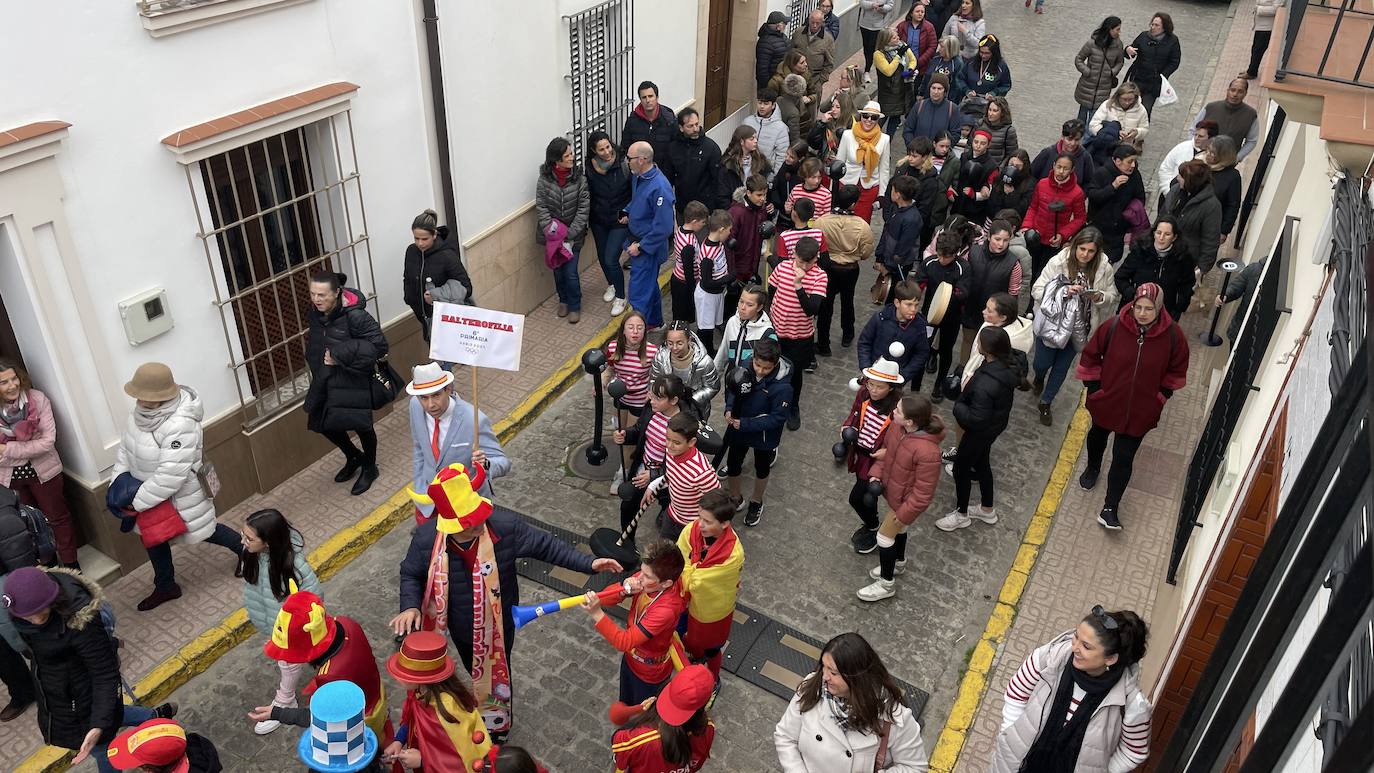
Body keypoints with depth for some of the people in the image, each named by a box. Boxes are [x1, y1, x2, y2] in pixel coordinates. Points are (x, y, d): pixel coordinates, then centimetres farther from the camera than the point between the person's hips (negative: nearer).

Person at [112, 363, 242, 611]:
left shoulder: (180, 426, -38)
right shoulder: (143, 412, -10)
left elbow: (170, 477, -36)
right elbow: (126, 447, 5)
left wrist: (137, 502, -26)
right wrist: (118, 482, -5)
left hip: (181, 496, -8)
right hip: (150, 491, 8)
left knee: (204, 532, 15)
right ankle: (165, 587, 40)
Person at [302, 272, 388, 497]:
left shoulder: (354, 315, -25)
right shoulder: (315, 313, -3)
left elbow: (380, 345, -23)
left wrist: (341, 356, -25)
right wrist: (317, 363, 1)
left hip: (353, 380, -7)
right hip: (325, 379, 7)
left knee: (361, 424, 6)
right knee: (324, 423, 14)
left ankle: (369, 468, 32)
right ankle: (354, 457, 41)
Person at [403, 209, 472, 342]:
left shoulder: (447, 256, -21)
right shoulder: (411, 251, -3)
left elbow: (465, 287, -20)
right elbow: (407, 280, 15)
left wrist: (437, 295, -24)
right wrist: (411, 302, 10)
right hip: (425, 317, 5)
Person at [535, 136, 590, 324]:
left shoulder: (579, 178, -11)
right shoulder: (544, 179, -10)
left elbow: (584, 209, -11)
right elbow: (541, 208, -8)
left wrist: (570, 234, -16)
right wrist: (553, 231, -18)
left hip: (574, 235, -1)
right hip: (553, 235, 1)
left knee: (571, 273, -2)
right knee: (558, 271, 15)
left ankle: (574, 306, 20)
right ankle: (563, 301, 39)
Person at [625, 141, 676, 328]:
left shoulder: (660, 188, -28)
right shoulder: (639, 176, -2)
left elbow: (664, 227, -27)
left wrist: (641, 246, -21)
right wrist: (628, 213, 4)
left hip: (648, 248, -9)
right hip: (636, 239, 9)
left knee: (639, 293, -2)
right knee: (649, 285, 26)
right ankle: (655, 321, 44)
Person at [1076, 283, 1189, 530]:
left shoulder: (1173, 336, -18)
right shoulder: (1114, 326, -20)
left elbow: (1177, 371, 0)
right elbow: (1091, 355, -5)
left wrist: (1161, 396, -1)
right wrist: (1093, 387, -3)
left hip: (1141, 410, -1)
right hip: (1106, 401, 1)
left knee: (1124, 457, 1)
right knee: (1098, 436, 27)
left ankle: (1110, 509, 11)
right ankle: (1092, 468, 58)